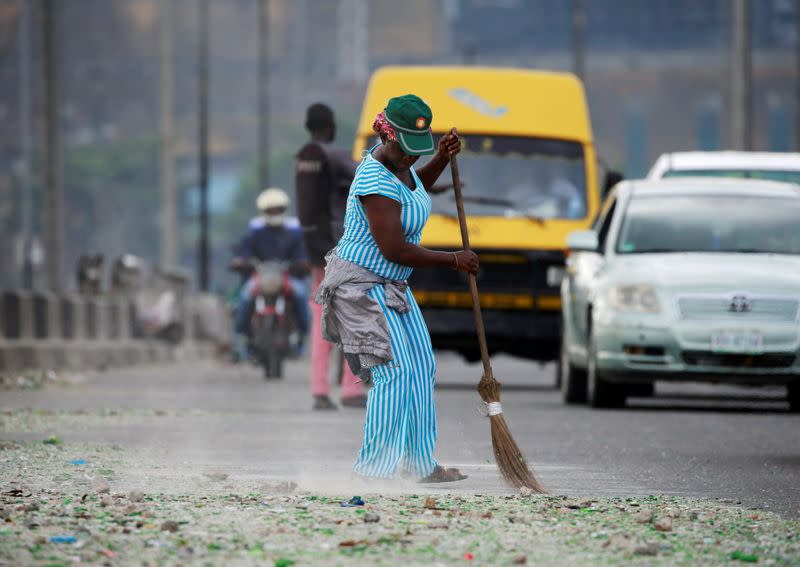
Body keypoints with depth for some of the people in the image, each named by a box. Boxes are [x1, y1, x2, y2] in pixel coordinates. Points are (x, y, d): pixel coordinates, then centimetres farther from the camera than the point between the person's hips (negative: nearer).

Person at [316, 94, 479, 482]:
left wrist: (442, 159, 10)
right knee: (394, 371, -16)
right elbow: (394, 251, -27)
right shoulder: (376, 183, -26)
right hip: (362, 286, -10)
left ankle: (421, 464, 14)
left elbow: (416, 187, 30)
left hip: (392, 287, 10)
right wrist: (454, 261, -15)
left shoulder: (397, 163, 3)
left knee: (420, 369, 8)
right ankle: (372, 465, -11)